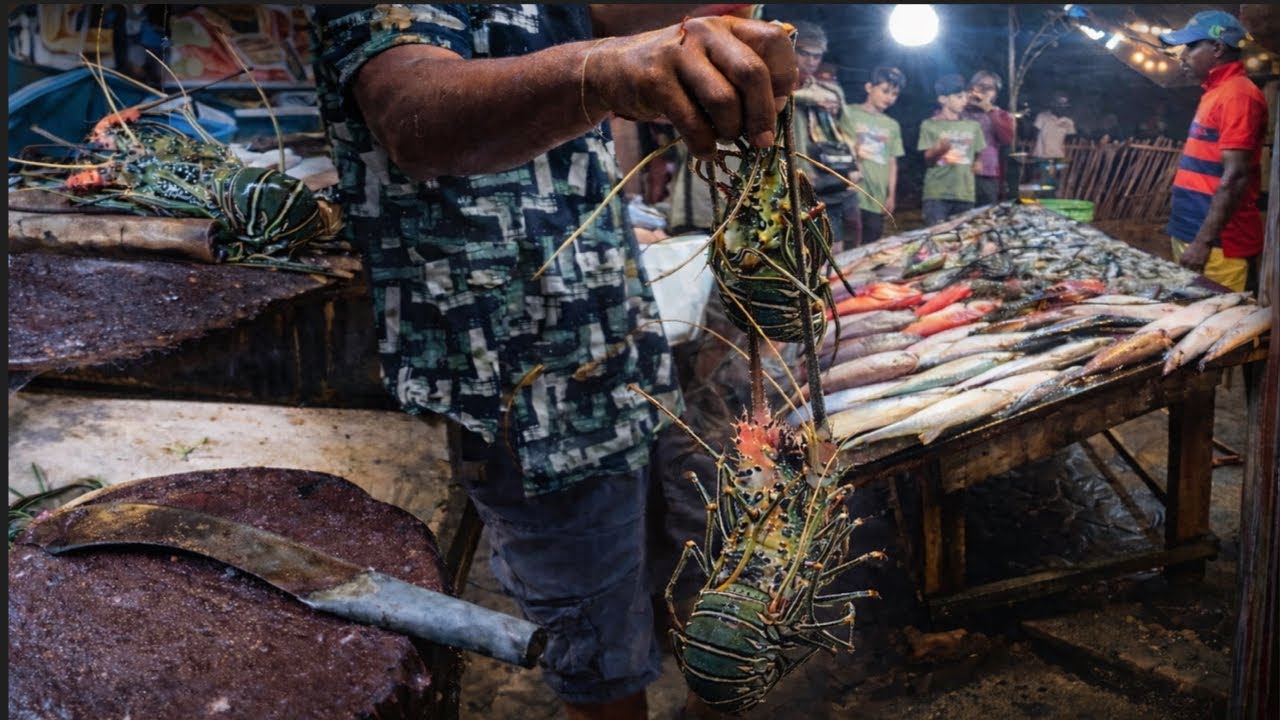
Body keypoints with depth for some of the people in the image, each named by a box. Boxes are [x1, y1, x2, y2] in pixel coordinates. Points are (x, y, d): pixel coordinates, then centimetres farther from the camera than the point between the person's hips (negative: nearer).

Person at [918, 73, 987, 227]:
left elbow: (979, 155, 21)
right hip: (936, 195, -4)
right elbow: (928, 159, -6)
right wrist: (938, 150, -23)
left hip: (965, 194, 4)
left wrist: (976, 165, 5)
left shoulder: (973, 126, 12)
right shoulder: (930, 125, 0)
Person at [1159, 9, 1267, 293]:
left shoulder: (1237, 94, -13)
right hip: (1190, 234, 9)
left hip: (1217, 244, -9)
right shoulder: (1217, 93, 17)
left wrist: (1204, 241, -22)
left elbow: (1235, 177, -20)